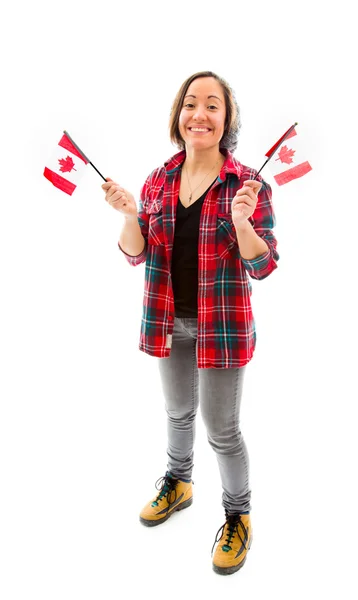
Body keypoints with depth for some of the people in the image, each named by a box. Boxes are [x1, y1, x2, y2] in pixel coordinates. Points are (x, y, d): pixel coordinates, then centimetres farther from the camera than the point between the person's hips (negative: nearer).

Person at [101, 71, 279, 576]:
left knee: (221, 427, 6)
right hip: (170, 321, 4)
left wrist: (241, 221, -31)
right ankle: (178, 484, 48)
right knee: (179, 412, 22)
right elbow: (136, 255, 2)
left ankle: (239, 516, 31)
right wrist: (130, 215, -17)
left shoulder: (248, 184, -12)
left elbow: (263, 267, -14)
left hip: (222, 323, -4)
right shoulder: (159, 181, 1)